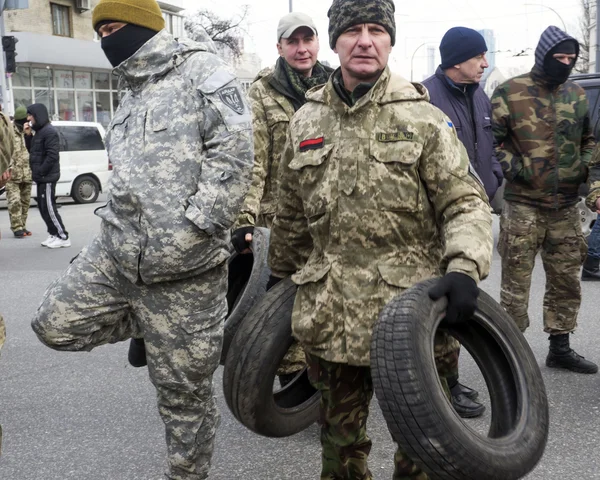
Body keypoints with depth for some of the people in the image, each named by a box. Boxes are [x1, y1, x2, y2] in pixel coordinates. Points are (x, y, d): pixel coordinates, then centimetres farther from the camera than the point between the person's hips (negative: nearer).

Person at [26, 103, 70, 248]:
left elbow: (52, 155, -21)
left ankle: (63, 237, -3)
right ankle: (54, 234, 19)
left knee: (49, 208, -8)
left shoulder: (49, 131, -15)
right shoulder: (39, 131, 15)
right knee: (43, 207, 12)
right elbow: (32, 150, 19)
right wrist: (28, 135, 6)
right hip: (41, 177, 10)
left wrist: (39, 172, -18)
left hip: (47, 177, -10)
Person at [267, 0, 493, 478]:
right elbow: (291, 214, 18)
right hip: (328, 312, 3)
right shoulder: (306, 121, 8)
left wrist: (465, 268, -22)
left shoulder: (423, 117, -3)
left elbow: (466, 202, -6)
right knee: (340, 438, 20)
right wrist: (280, 274, 26)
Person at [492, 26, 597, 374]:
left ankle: (560, 347, 26)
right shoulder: (510, 92, -5)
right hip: (523, 205, -5)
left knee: (566, 280, 13)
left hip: (566, 207, 6)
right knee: (516, 282, 0)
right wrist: (518, 169, -15)